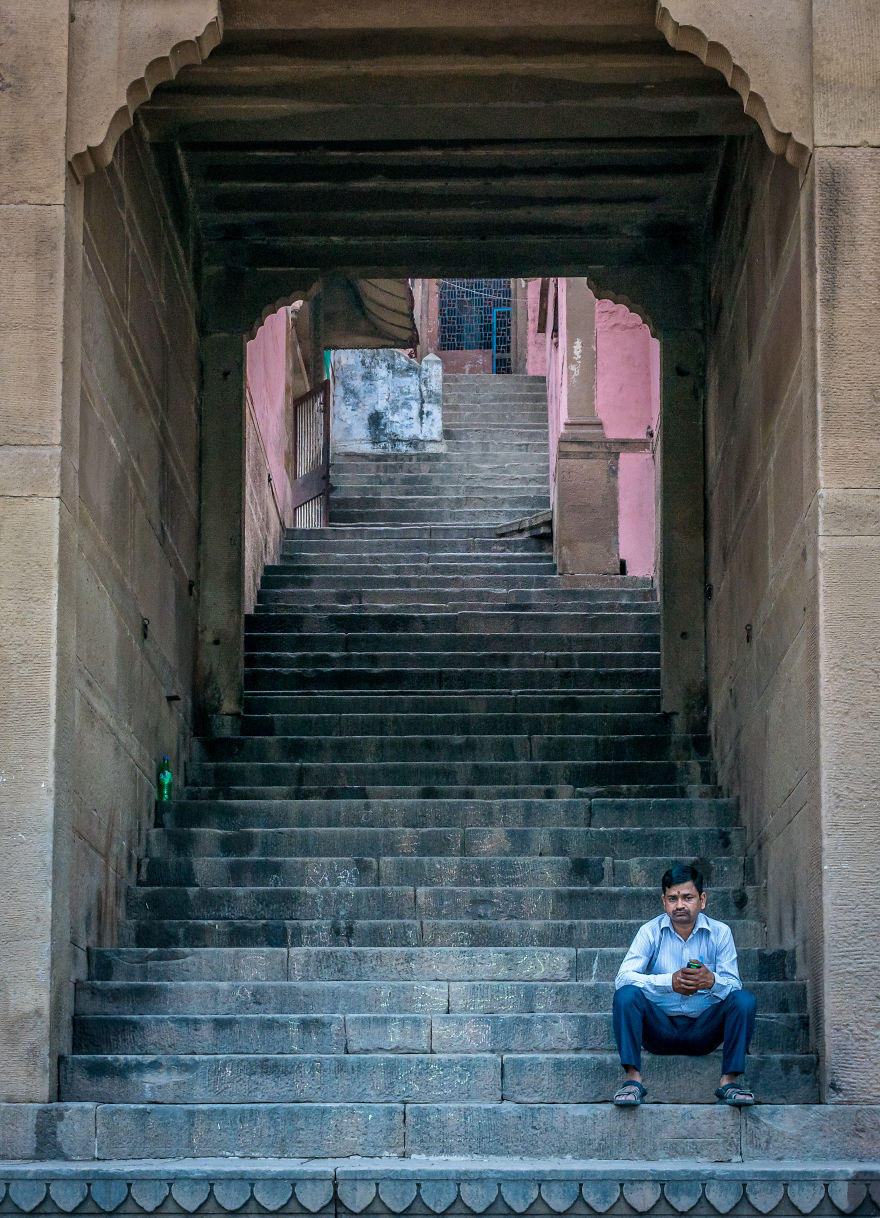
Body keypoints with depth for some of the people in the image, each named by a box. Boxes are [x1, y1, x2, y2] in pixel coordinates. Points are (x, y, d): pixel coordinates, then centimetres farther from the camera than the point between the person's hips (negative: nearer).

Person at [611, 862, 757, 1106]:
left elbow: (733, 984, -9)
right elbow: (623, 978, -17)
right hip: (659, 1029, -1)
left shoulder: (719, 933, 0)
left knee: (743, 999, -23)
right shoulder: (650, 932, -3)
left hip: (703, 1030, 1)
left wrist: (712, 981, -35)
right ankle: (632, 1078, -26)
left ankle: (730, 1080, -21)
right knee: (626, 995, -27)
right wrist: (670, 982, -33)